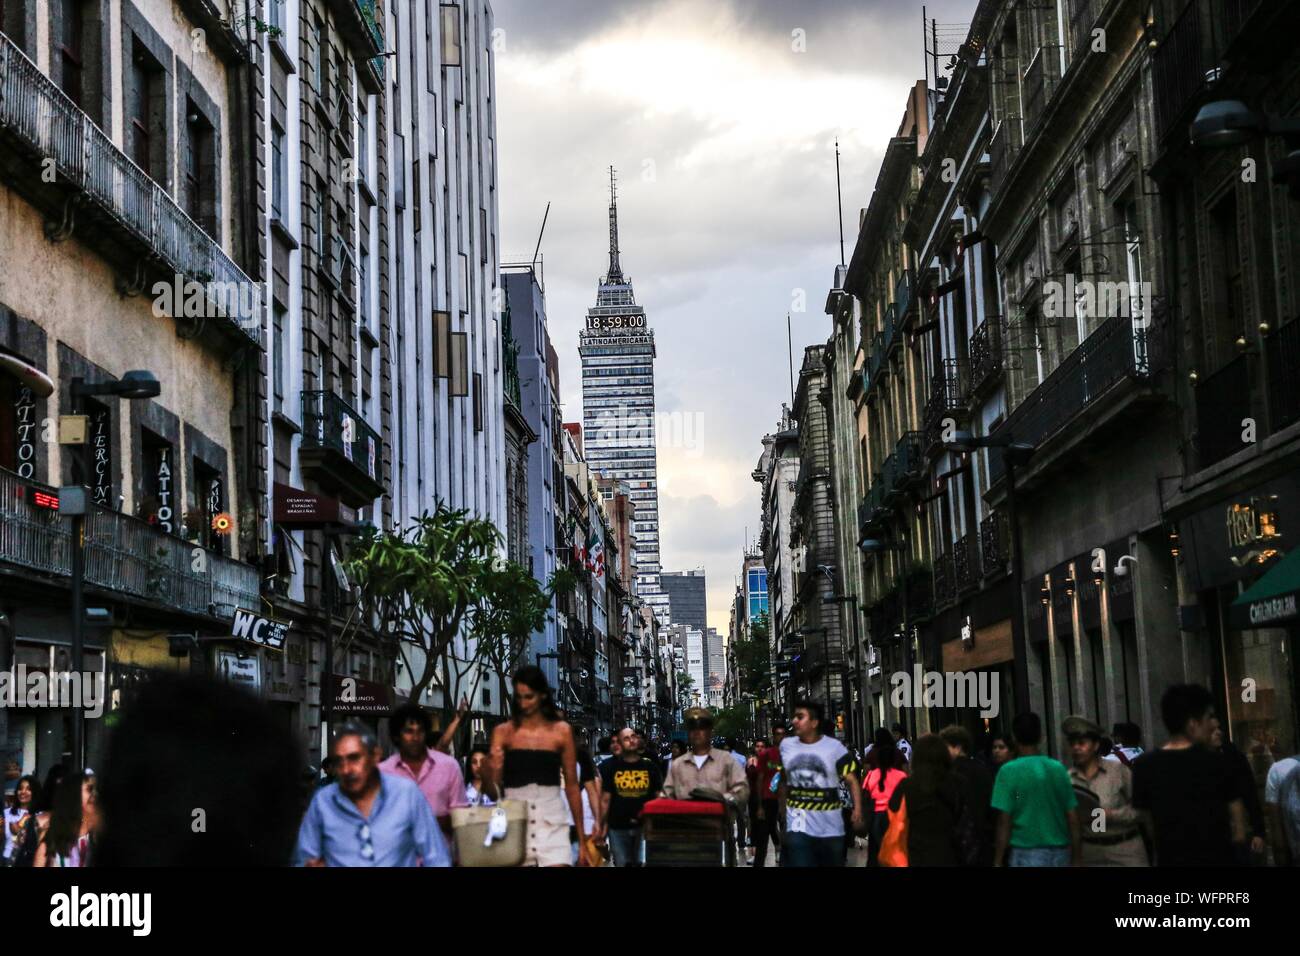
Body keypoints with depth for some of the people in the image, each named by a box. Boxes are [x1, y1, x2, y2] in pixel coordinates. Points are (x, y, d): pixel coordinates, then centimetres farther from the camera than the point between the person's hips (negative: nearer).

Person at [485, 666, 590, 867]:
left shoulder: (561, 731, 4)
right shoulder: (503, 732, 4)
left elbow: (572, 786, 8)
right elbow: (493, 791, 4)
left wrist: (582, 839, 7)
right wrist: (492, 772, -20)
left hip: (552, 825, -1)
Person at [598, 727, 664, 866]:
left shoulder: (650, 766, 6)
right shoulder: (612, 767, 6)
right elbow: (605, 799, 7)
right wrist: (602, 824, 2)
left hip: (645, 825, 0)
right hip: (618, 827, 0)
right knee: (622, 863, 4)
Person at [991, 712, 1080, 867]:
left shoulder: (1009, 771, -7)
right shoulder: (1059, 768, 4)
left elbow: (1004, 822, -9)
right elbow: (1073, 818, 6)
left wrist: (998, 862, -3)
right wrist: (1076, 858, 14)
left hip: (1027, 853, -4)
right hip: (1060, 854, 4)